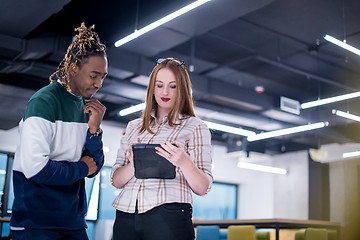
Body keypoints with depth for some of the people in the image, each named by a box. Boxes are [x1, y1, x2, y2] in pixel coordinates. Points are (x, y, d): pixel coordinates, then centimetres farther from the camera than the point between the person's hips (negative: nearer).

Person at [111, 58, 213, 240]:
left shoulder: (195, 126, 6)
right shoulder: (134, 127, 17)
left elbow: (202, 189, 0)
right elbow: (116, 181, 12)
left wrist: (184, 162, -19)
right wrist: (133, 164, -9)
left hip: (168, 213, -3)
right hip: (125, 214, 4)